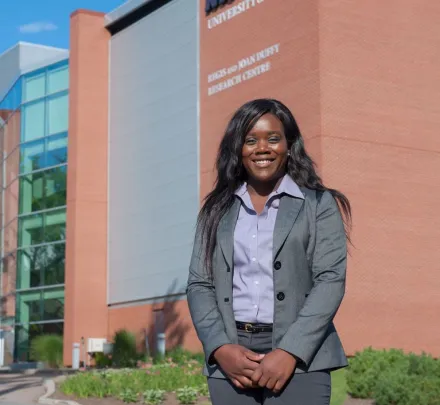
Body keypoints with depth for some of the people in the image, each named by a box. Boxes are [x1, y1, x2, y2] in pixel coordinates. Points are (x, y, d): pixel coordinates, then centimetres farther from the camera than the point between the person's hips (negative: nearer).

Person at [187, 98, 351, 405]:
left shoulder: (319, 205, 6)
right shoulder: (217, 211, 15)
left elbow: (331, 279, -4)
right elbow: (199, 284, 9)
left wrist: (290, 352, -14)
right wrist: (220, 348, -8)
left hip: (300, 358, -3)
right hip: (230, 358, 3)